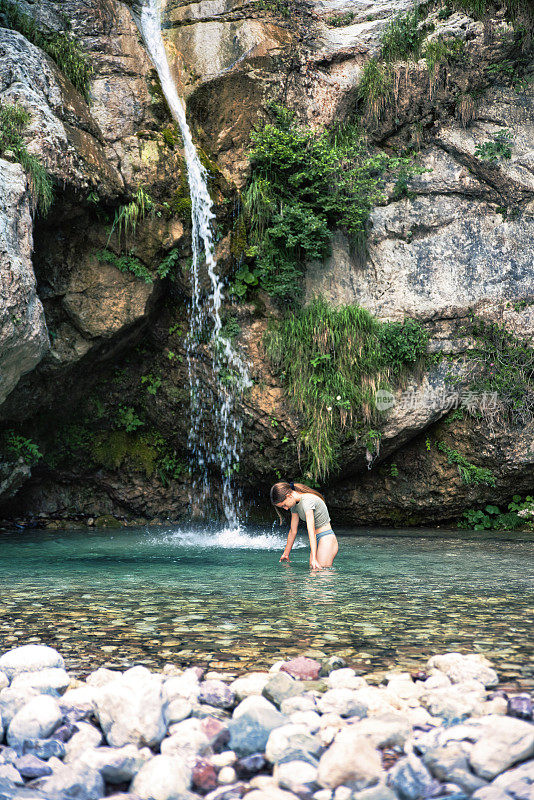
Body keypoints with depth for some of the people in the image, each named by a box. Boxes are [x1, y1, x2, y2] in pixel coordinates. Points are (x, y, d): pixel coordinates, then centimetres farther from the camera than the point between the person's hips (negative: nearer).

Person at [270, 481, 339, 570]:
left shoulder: (307, 500, -22)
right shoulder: (295, 504, 6)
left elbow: (311, 531, -29)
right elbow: (293, 531, 15)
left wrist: (314, 559, -34)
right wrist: (286, 554, 20)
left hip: (327, 540, -9)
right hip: (317, 541, 9)